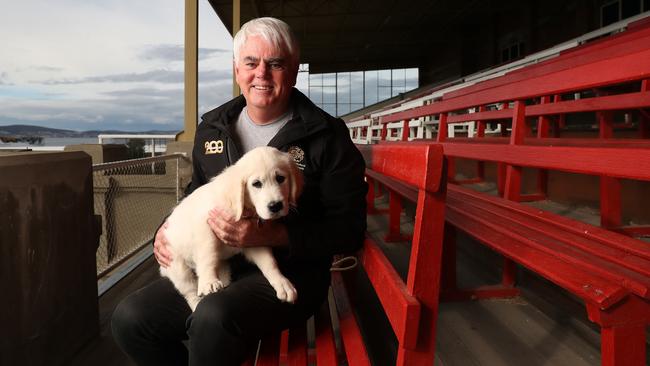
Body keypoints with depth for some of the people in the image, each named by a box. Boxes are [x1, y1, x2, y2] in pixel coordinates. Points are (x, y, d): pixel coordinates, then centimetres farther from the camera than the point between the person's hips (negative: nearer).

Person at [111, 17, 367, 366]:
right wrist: (168, 230, 3)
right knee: (129, 318, -12)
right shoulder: (212, 128, 9)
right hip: (215, 264, 6)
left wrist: (270, 235, -22)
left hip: (290, 270, -5)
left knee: (214, 316, -33)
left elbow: (348, 229, -11)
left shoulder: (327, 137, -7)